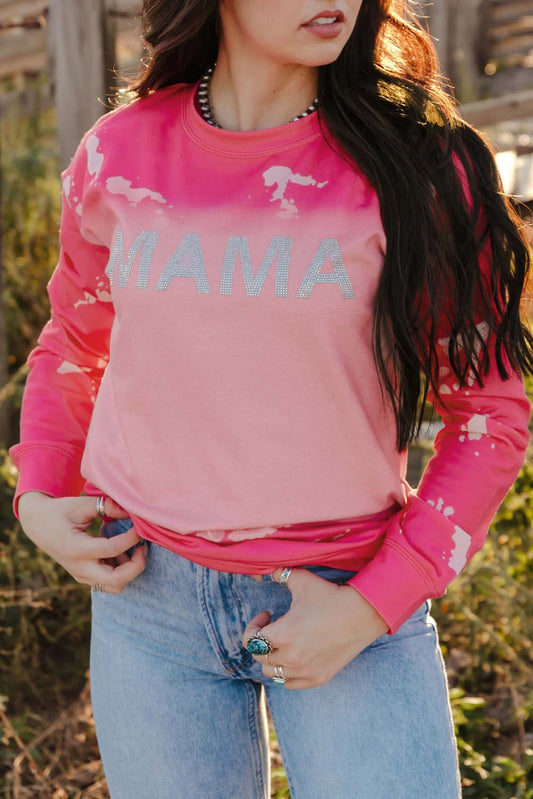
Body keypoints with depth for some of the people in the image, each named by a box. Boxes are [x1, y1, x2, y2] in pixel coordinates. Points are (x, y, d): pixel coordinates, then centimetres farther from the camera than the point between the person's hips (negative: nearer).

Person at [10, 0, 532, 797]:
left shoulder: (413, 164, -8)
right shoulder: (119, 156, -1)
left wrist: (372, 607, -11)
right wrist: (38, 499, 1)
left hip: (350, 594, -1)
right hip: (149, 593, 2)